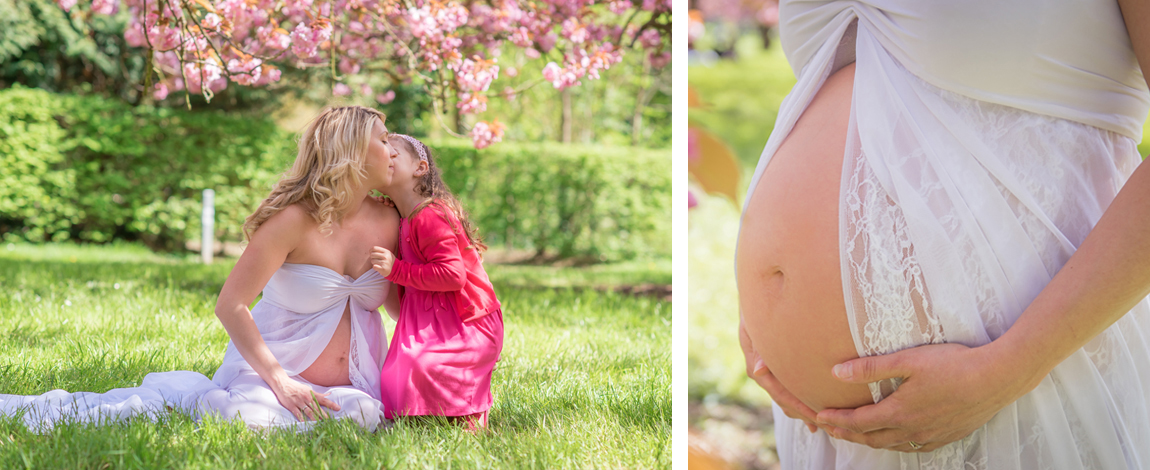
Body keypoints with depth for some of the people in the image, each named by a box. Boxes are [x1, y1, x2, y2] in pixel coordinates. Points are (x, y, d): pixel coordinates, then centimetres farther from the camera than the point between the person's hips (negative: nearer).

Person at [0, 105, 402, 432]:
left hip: (348, 387, 5)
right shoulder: (295, 218, -14)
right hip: (274, 373, -5)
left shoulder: (387, 223, 3)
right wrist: (279, 381, -20)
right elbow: (229, 306, -16)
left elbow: (401, 302, 17)